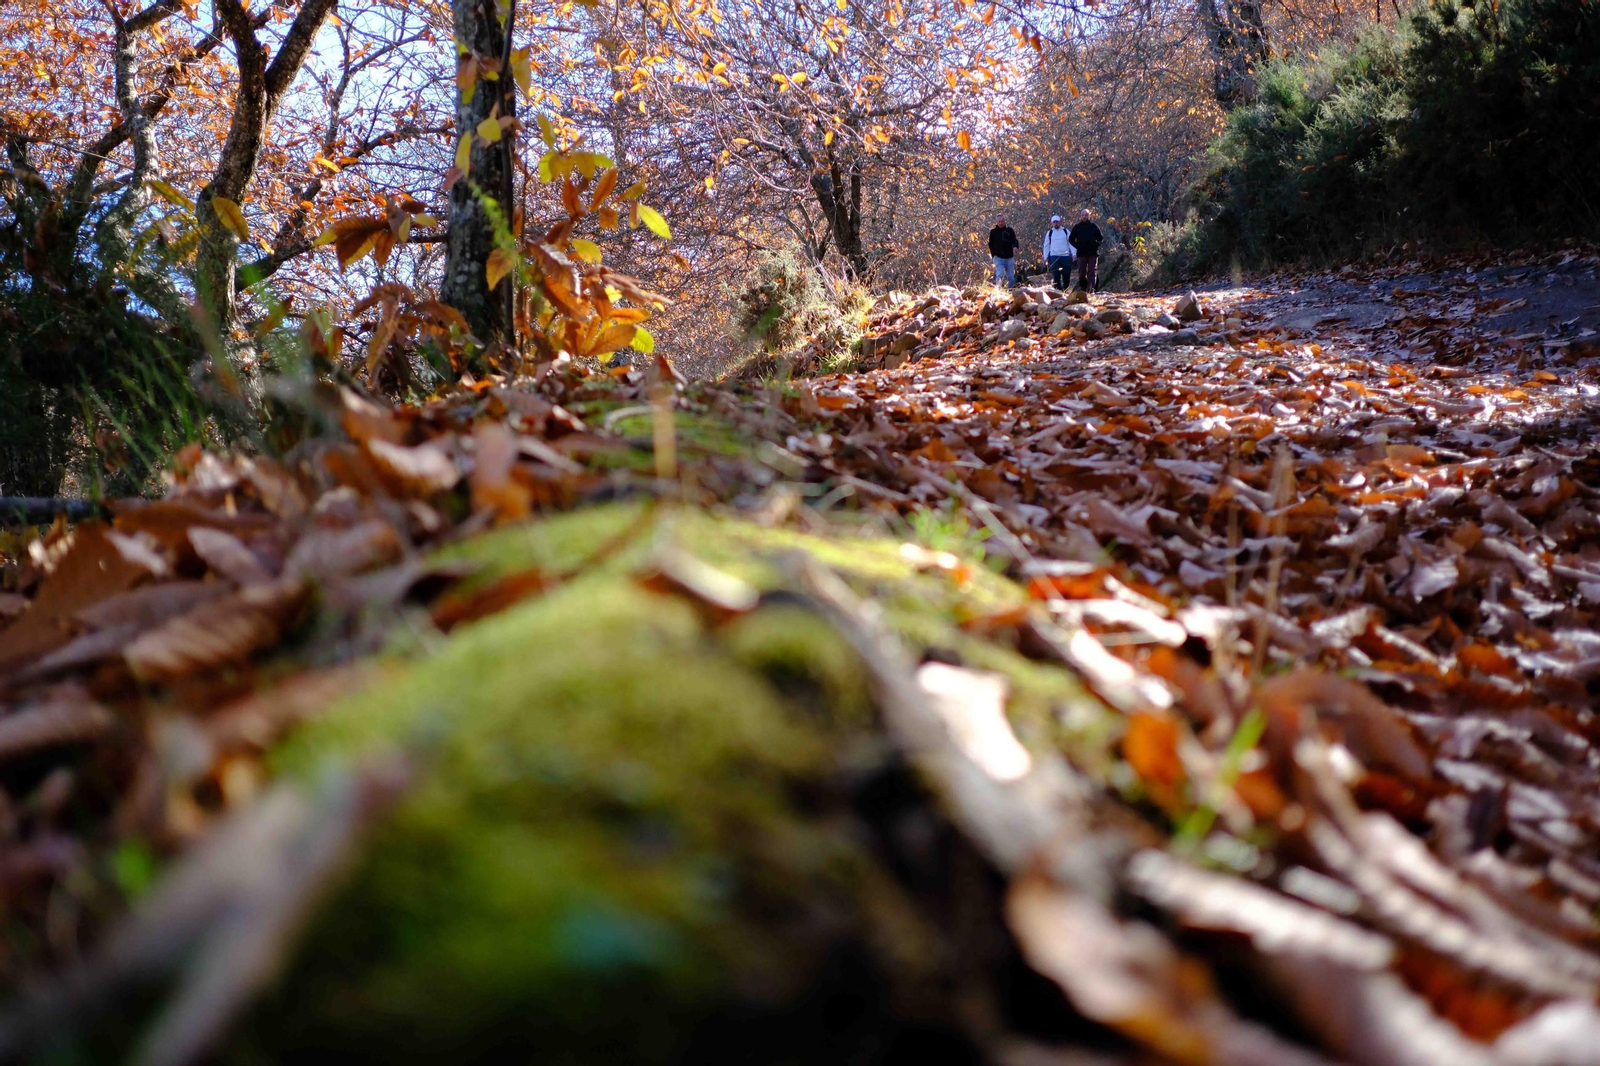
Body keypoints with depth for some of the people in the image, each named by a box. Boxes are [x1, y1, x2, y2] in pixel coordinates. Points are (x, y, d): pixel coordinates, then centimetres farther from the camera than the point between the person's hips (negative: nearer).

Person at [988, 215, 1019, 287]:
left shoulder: (1010, 230, 5)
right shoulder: (993, 232, 6)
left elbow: (1014, 240, -1)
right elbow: (991, 245, 11)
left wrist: (1015, 247, -24)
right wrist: (994, 255, -2)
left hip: (1009, 257, 1)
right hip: (998, 258, -1)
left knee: (1011, 277, 6)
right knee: (999, 275, -16)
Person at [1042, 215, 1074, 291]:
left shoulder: (1066, 231, 8)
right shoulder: (1049, 232, 9)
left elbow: (1071, 243, 5)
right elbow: (1046, 246, 12)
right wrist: (1045, 258, 7)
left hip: (1065, 256, 0)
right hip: (1054, 257, 0)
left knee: (1066, 275, 1)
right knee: (1056, 276, -5)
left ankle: (1065, 290, 14)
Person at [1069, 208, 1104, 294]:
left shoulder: (1094, 227, 9)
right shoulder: (1077, 227, 9)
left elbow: (1101, 238, 15)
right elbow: (1071, 239, 14)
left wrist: (1096, 245, -1)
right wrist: (1077, 246, 1)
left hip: (1093, 253, -1)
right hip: (1081, 253, 1)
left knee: (1092, 271, -9)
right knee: (1082, 272, 3)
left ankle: (1091, 289, -15)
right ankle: (1083, 288, 13)